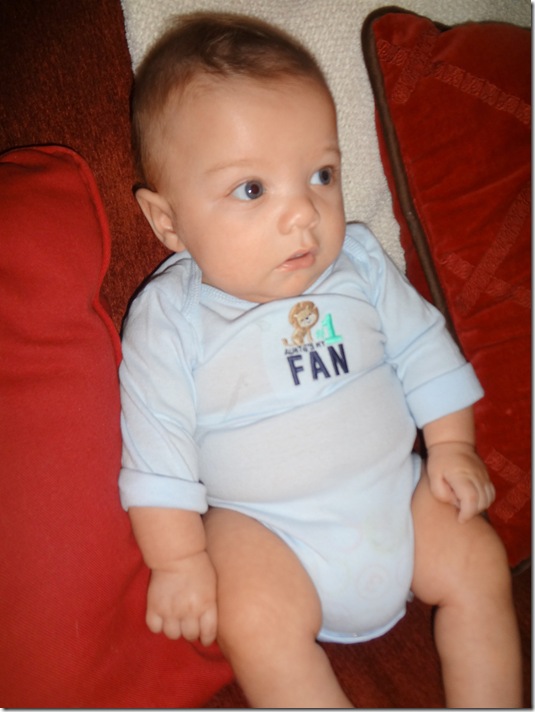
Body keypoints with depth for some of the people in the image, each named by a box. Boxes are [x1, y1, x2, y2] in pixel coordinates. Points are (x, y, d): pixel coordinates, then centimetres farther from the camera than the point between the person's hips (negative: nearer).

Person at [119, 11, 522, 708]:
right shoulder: (168, 318, -14)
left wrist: (452, 445, 2)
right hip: (264, 525, -3)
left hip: (396, 493, 4)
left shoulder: (360, 263, -4)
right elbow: (157, 450, -12)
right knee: (255, 620, -25)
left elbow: (421, 348, 7)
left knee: (480, 565, -4)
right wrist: (180, 559, -12)